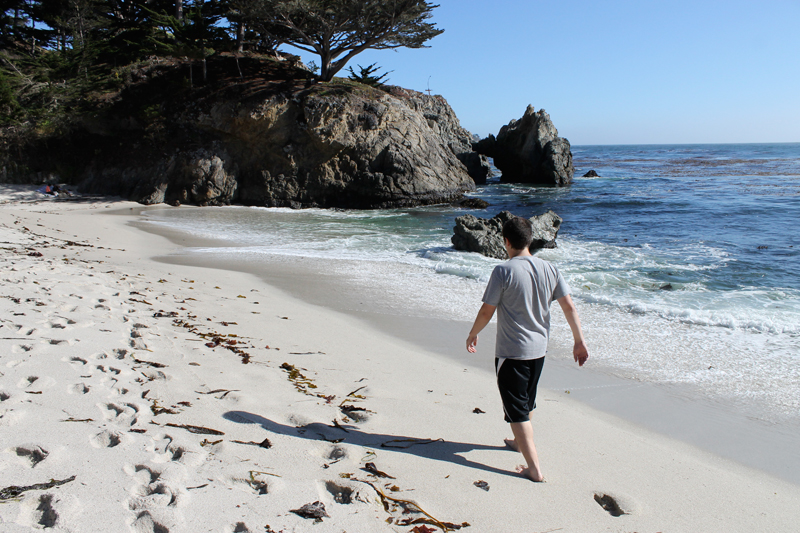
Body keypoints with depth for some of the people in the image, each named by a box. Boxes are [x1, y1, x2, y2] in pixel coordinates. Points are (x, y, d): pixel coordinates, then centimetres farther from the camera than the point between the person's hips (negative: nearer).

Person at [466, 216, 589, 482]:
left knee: (517, 409, 2)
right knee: (527, 400, 26)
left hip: (511, 351, -6)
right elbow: (569, 307, 0)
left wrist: (473, 335, 4)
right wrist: (579, 341, 8)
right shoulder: (549, 269, -1)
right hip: (539, 348, 7)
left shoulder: (503, 271, -17)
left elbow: (486, 311, -13)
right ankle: (521, 442, 48)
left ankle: (534, 468, 1)